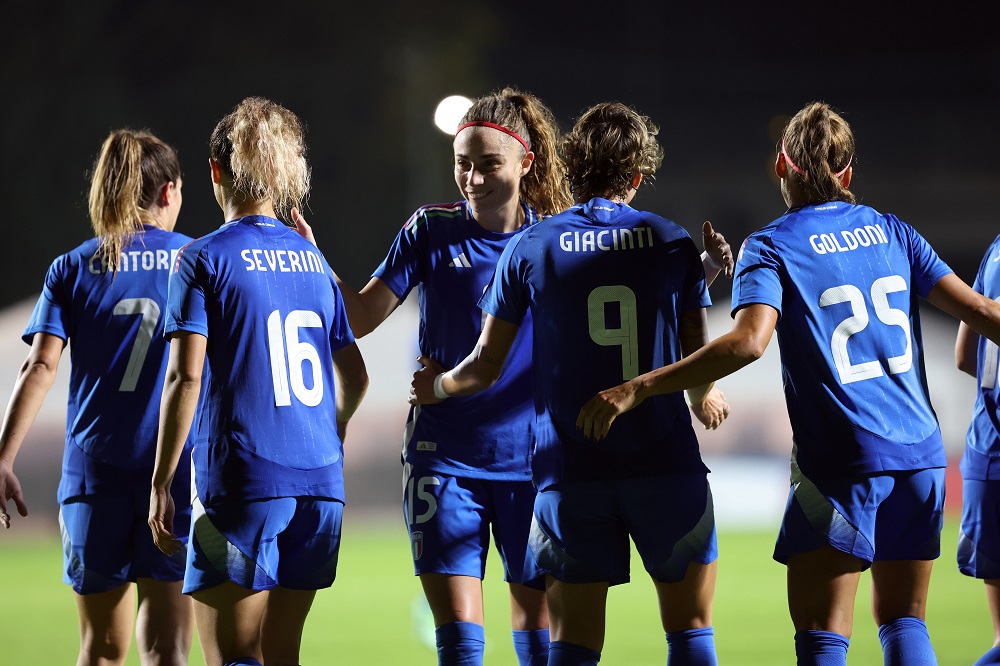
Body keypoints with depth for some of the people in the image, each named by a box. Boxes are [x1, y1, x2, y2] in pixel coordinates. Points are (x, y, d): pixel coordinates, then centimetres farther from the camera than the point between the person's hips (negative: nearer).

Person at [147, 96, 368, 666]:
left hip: (241, 481, -6)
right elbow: (355, 375, 21)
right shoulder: (313, 259, 14)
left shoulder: (206, 259, -4)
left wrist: (160, 484, -6)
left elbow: (186, 378, -11)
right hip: (319, 480, 6)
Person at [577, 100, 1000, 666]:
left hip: (841, 464, -5)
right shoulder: (892, 232, 9)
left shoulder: (770, 247, -4)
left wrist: (635, 390, -21)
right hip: (922, 453, 5)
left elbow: (748, 341, -21)